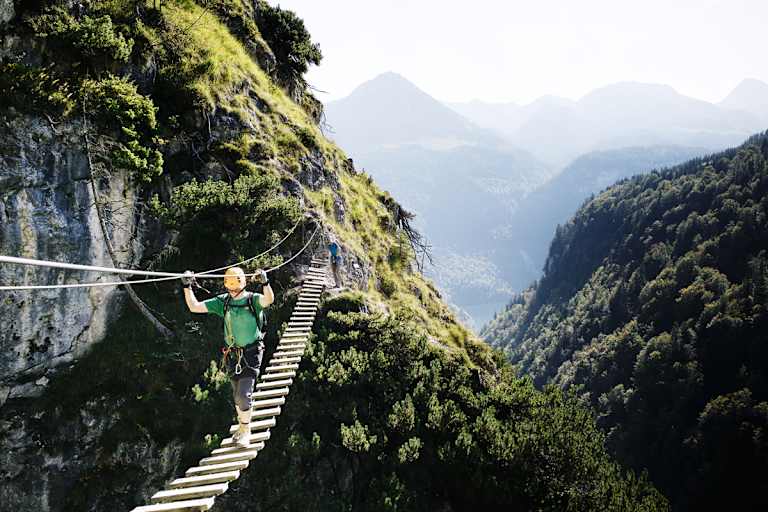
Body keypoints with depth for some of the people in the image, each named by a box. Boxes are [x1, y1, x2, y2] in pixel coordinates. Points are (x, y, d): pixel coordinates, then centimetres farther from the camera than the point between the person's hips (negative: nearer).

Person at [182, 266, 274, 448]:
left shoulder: (253, 299, -10)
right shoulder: (222, 302, 2)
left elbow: (269, 299, -33)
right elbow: (194, 307, 1)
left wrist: (265, 282, -51)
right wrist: (187, 286, -11)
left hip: (251, 353, -4)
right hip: (232, 354, 4)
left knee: (244, 395, -10)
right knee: (237, 395, 14)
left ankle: (246, 430, 9)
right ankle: (242, 427, 33)